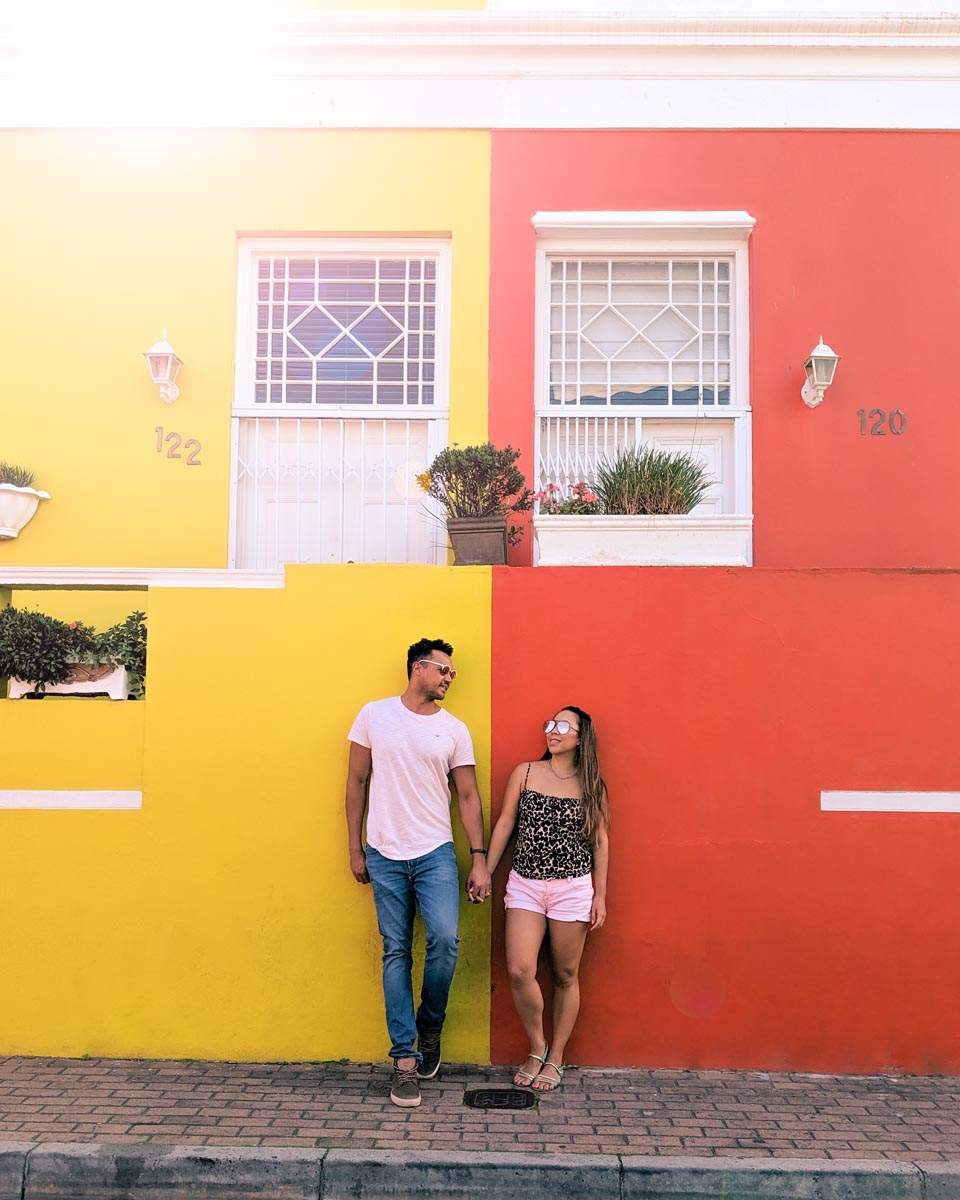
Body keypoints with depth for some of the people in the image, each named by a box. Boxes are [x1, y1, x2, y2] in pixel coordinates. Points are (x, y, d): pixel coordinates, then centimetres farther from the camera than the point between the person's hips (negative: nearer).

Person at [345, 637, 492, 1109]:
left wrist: (479, 859, -1)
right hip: (385, 856, 0)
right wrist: (354, 849, 5)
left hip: (436, 853, 0)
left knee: (445, 939, -14)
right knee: (397, 953, 3)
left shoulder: (454, 729, 5)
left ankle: (429, 1026, 13)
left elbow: (468, 795, 5)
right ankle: (404, 1059, 12)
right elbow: (356, 782, 7)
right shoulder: (374, 715, 3)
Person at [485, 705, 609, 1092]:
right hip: (524, 885, 1)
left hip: (572, 888, 0)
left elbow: (600, 839, 5)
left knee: (565, 976, 7)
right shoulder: (525, 773, 3)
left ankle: (555, 1058, 24)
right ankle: (536, 1047, 15)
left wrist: (600, 895, 3)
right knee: (519, 971, -10)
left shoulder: (591, 784, 1)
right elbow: (505, 824, 5)